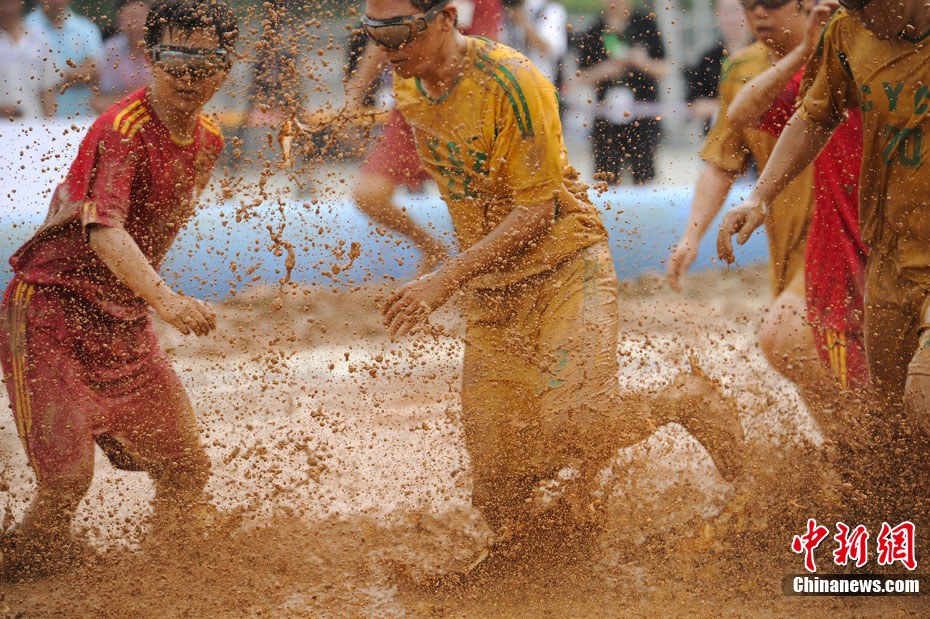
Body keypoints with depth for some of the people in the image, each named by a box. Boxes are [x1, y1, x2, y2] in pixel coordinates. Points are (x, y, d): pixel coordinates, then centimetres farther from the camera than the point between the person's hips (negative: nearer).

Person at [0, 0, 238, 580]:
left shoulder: (207, 140, 5)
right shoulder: (124, 129, -21)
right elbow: (104, 231, -36)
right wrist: (165, 299, -50)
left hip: (125, 317, 8)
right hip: (51, 311, -8)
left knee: (187, 468, 8)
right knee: (68, 477, -15)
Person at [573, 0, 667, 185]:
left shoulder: (645, 25, 4)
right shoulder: (592, 34, 6)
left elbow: (662, 70, 5)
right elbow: (583, 77, 9)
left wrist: (644, 63, -15)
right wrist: (602, 71, -11)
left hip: (643, 114, -1)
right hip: (607, 116, 1)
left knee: (644, 179, -4)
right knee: (606, 181, 0)